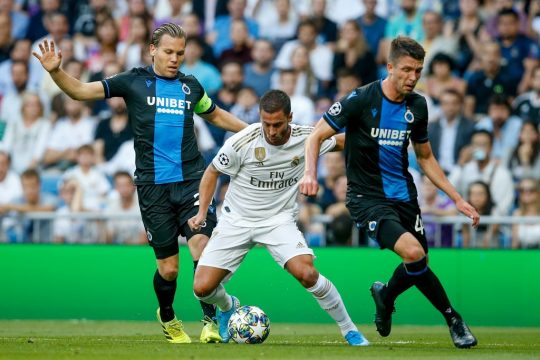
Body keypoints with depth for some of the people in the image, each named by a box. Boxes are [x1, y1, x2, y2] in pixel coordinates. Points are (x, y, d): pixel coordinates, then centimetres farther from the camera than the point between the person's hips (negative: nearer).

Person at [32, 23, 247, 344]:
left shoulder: (190, 86, 12)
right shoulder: (133, 82, 3)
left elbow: (216, 115, 30)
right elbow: (81, 91, -2)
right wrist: (55, 71, -18)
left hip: (191, 181, 2)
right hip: (153, 185, -2)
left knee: (202, 247, -18)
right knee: (168, 266, 1)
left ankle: (211, 321, -9)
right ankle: (167, 318, 29)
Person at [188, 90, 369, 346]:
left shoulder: (306, 138, -13)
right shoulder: (242, 143, -19)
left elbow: (341, 142, 10)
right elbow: (212, 172, -1)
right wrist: (202, 212, -10)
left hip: (279, 220, 0)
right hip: (236, 220, 0)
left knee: (306, 273, -27)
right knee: (202, 289, -9)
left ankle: (349, 330, -7)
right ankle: (228, 307, 30)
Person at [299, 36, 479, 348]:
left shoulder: (417, 106, 3)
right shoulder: (361, 100, -14)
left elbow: (426, 158, 16)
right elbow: (317, 135, -9)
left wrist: (457, 199, 12)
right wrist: (310, 173, -27)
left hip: (404, 194, 6)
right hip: (367, 197, -6)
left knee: (419, 264, 7)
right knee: (412, 251, -26)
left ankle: (386, 295, 42)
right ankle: (453, 320, -9)